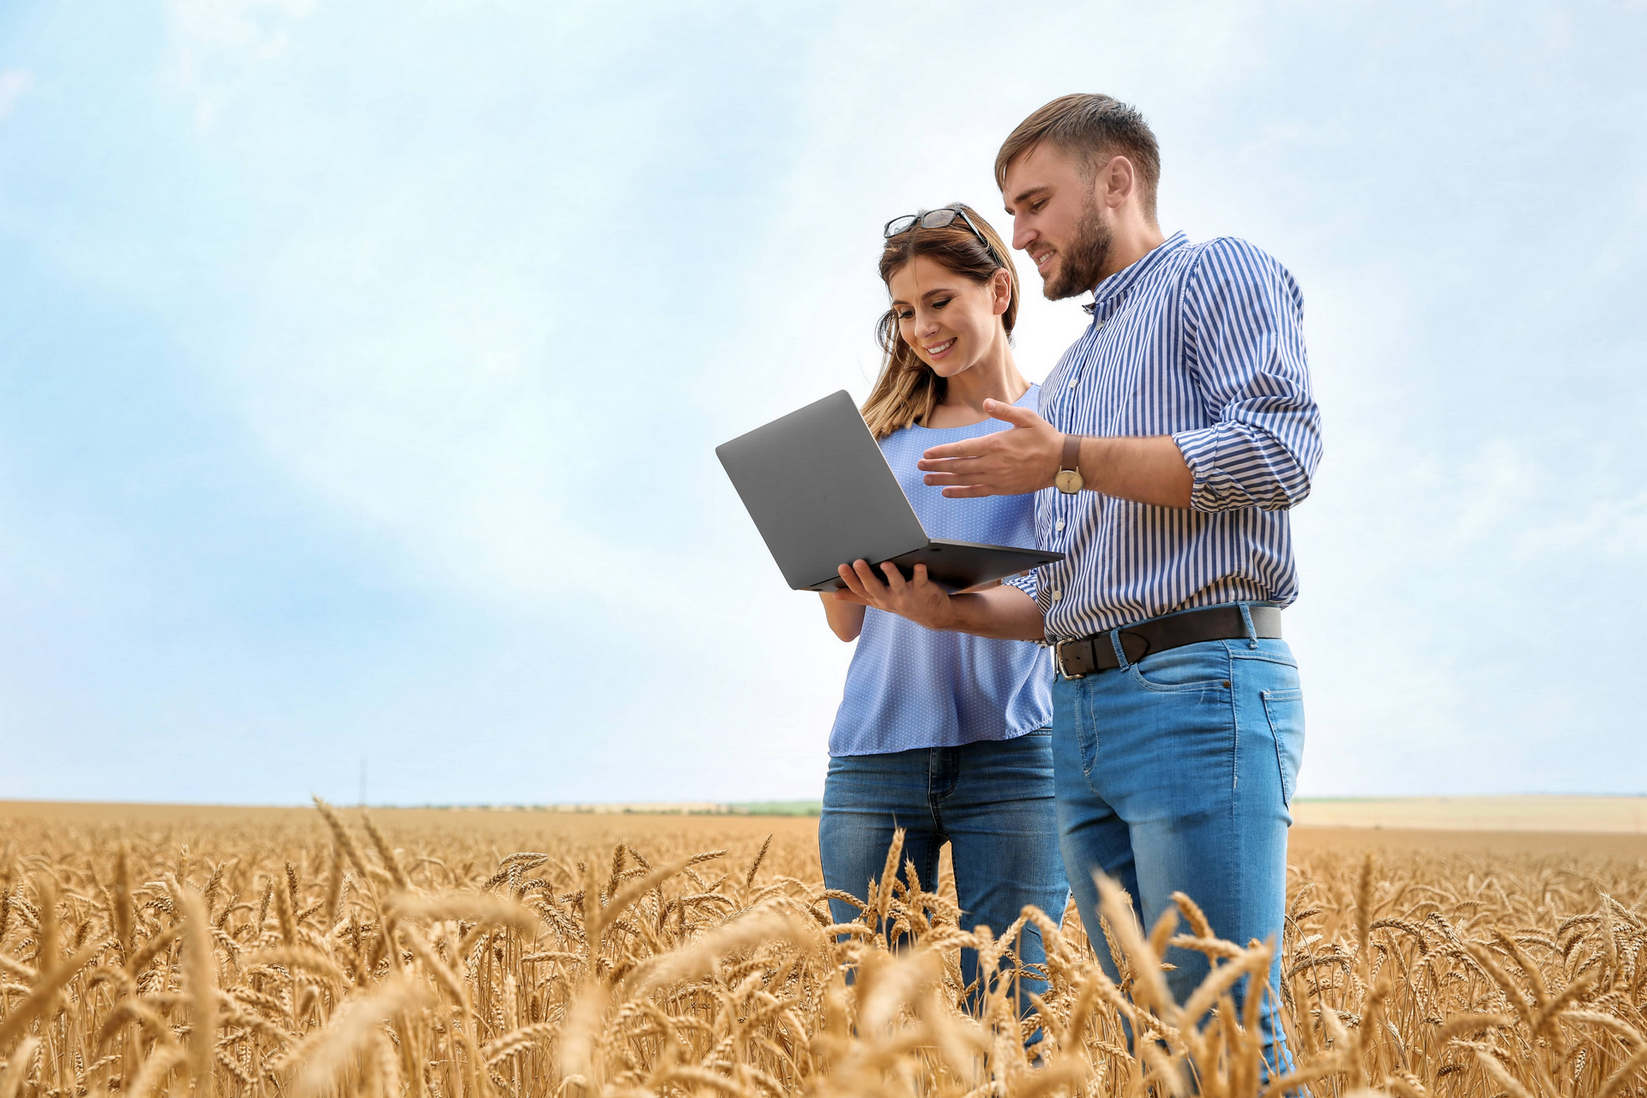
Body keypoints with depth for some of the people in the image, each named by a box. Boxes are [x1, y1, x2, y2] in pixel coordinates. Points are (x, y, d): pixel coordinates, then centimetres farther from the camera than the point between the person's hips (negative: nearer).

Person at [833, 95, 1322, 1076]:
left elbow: (1280, 451, -13)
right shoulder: (1071, 376, 29)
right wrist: (953, 610, 8)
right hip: (1083, 705, 9)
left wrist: (1070, 461, -13)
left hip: (1203, 683, -8)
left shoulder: (1219, 274, 5)